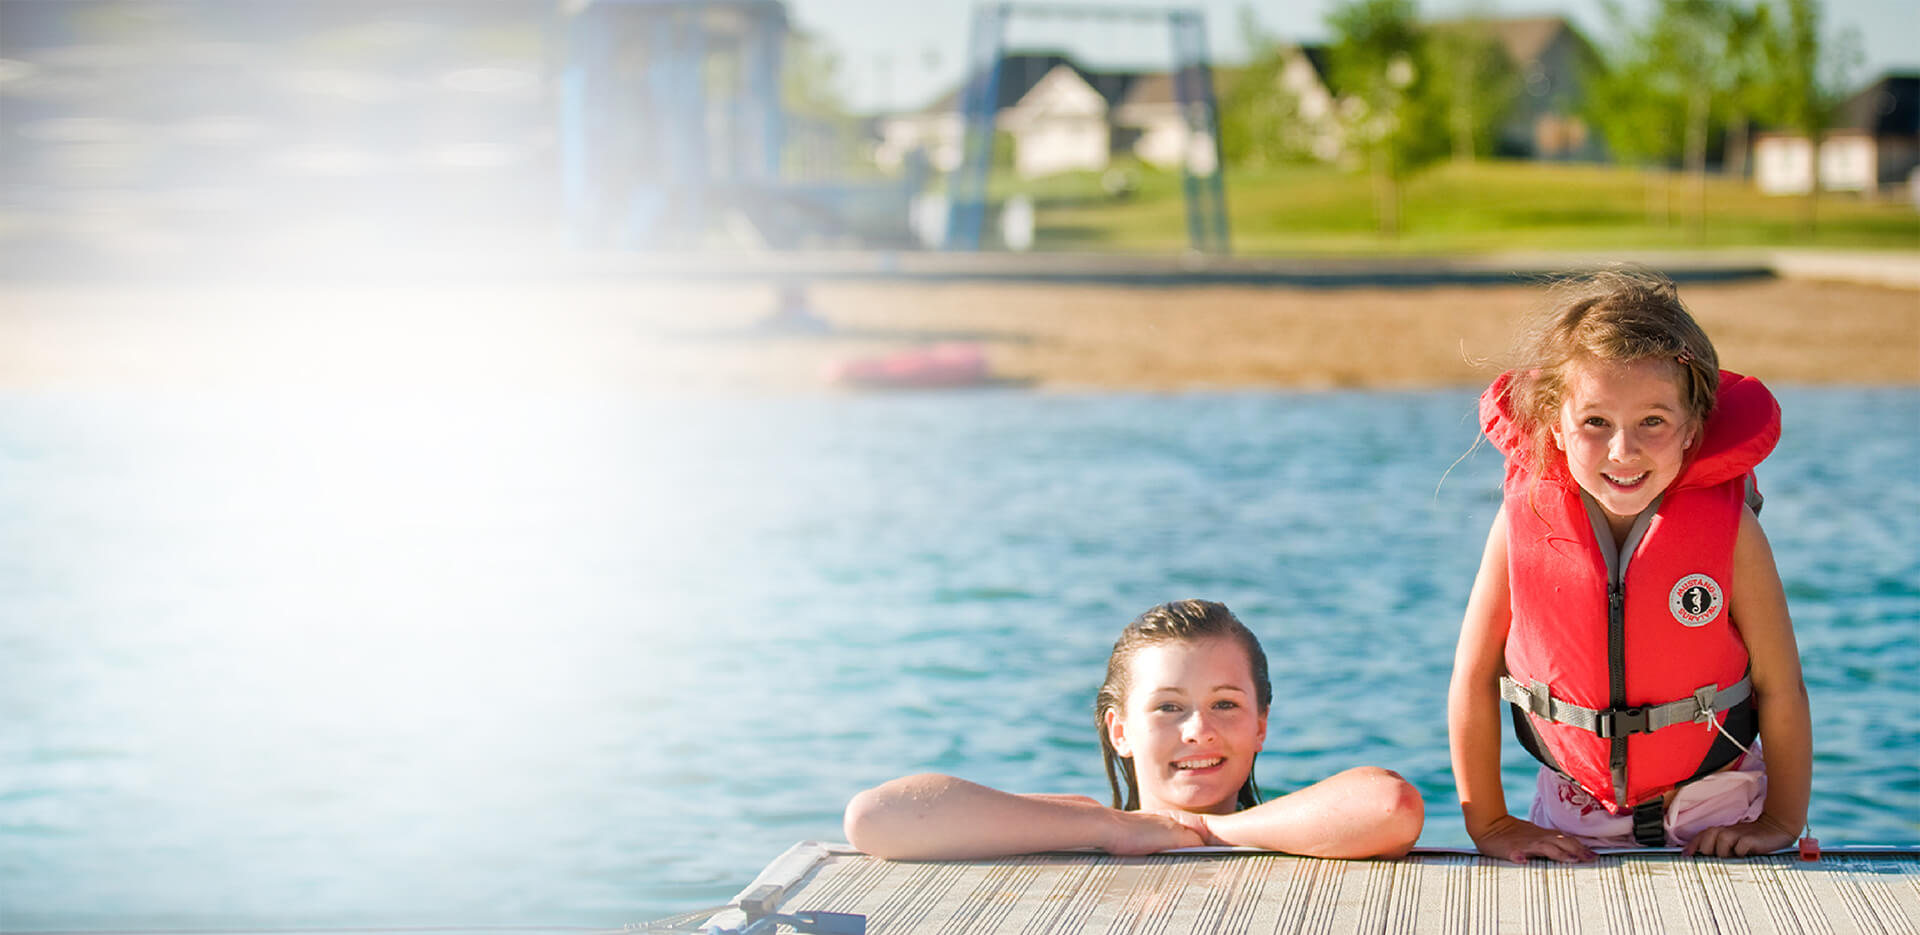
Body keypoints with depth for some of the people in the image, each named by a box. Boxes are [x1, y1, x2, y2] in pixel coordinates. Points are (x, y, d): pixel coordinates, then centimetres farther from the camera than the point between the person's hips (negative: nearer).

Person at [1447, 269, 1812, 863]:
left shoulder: (1729, 528, -18)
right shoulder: (1525, 522, -15)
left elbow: (1780, 688, -7)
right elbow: (1474, 679, -5)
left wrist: (1782, 821, -3)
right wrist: (1488, 824, -3)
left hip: (1716, 812, -1)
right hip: (1575, 817, 1)